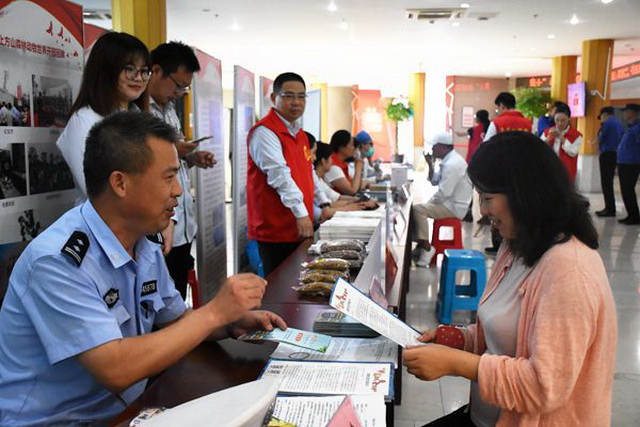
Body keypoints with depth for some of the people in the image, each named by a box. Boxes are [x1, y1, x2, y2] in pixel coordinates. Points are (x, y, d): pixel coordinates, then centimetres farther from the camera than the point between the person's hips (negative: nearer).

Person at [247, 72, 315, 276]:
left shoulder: (299, 133, 16)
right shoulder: (265, 132, -13)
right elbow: (279, 175, -23)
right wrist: (301, 213, -28)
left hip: (301, 227, 9)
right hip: (276, 229, -9)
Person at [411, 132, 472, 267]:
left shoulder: (452, 165, -22)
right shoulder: (450, 160, 12)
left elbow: (443, 193, -25)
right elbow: (434, 181, 19)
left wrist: (430, 202, -9)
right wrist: (430, 164, 5)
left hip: (454, 208, -11)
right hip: (450, 203, 11)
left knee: (417, 210, -21)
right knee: (417, 209, 12)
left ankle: (426, 247, -13)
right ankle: (420, 245, 11)